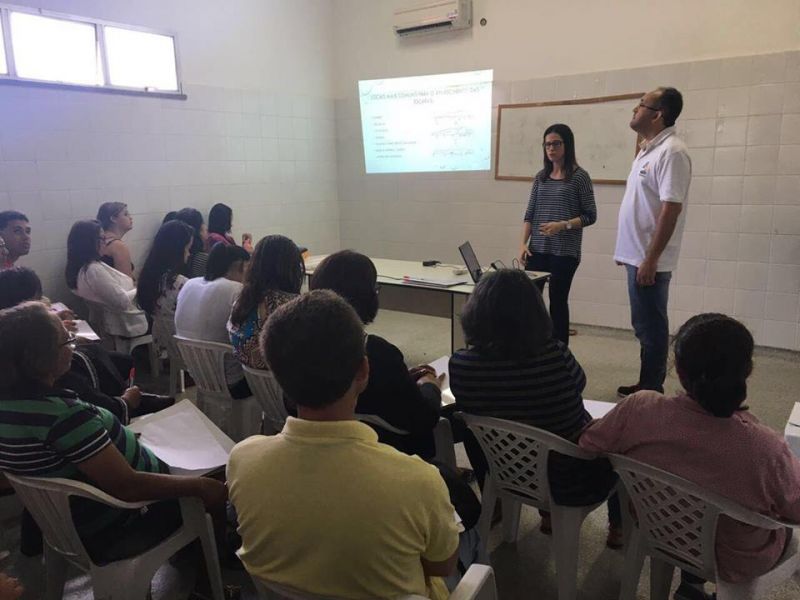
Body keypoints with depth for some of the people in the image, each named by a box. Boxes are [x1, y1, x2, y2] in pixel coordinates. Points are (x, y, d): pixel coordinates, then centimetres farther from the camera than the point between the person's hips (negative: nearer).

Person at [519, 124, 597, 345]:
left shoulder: (579, 177, -3)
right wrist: (524, 243, -1)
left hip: (565, 252, -4)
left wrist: (563, 225, -19)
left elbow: (590, 216, -4)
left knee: (558, 302, 3)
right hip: (537, 250, 4)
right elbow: (530, 214, 10)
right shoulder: (541, 177, 10)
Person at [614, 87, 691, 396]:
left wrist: (650, 259, -23)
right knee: (645, 325, 16)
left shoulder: (671, 152, -16)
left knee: (651, 327, 0)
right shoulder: (648, 149, 15)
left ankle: (652, 390, 11)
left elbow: (670, 210, -22)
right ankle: (647, 385, 28)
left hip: (648, 259, -10)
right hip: (637, 254, 10)